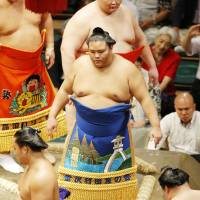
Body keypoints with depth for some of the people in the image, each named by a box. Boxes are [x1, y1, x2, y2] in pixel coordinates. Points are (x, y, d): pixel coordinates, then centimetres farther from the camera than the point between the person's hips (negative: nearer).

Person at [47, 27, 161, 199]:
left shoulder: (127, 68, -9)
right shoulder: (80, 64, -1)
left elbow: (144, 98, -7)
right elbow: (65, 91, 10)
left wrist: (155, 126, -13)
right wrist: (52, 116, 6)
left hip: (115, 136, -2)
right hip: (84, 133, 2)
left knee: (115, 177, 7)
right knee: (79, 172, 1)